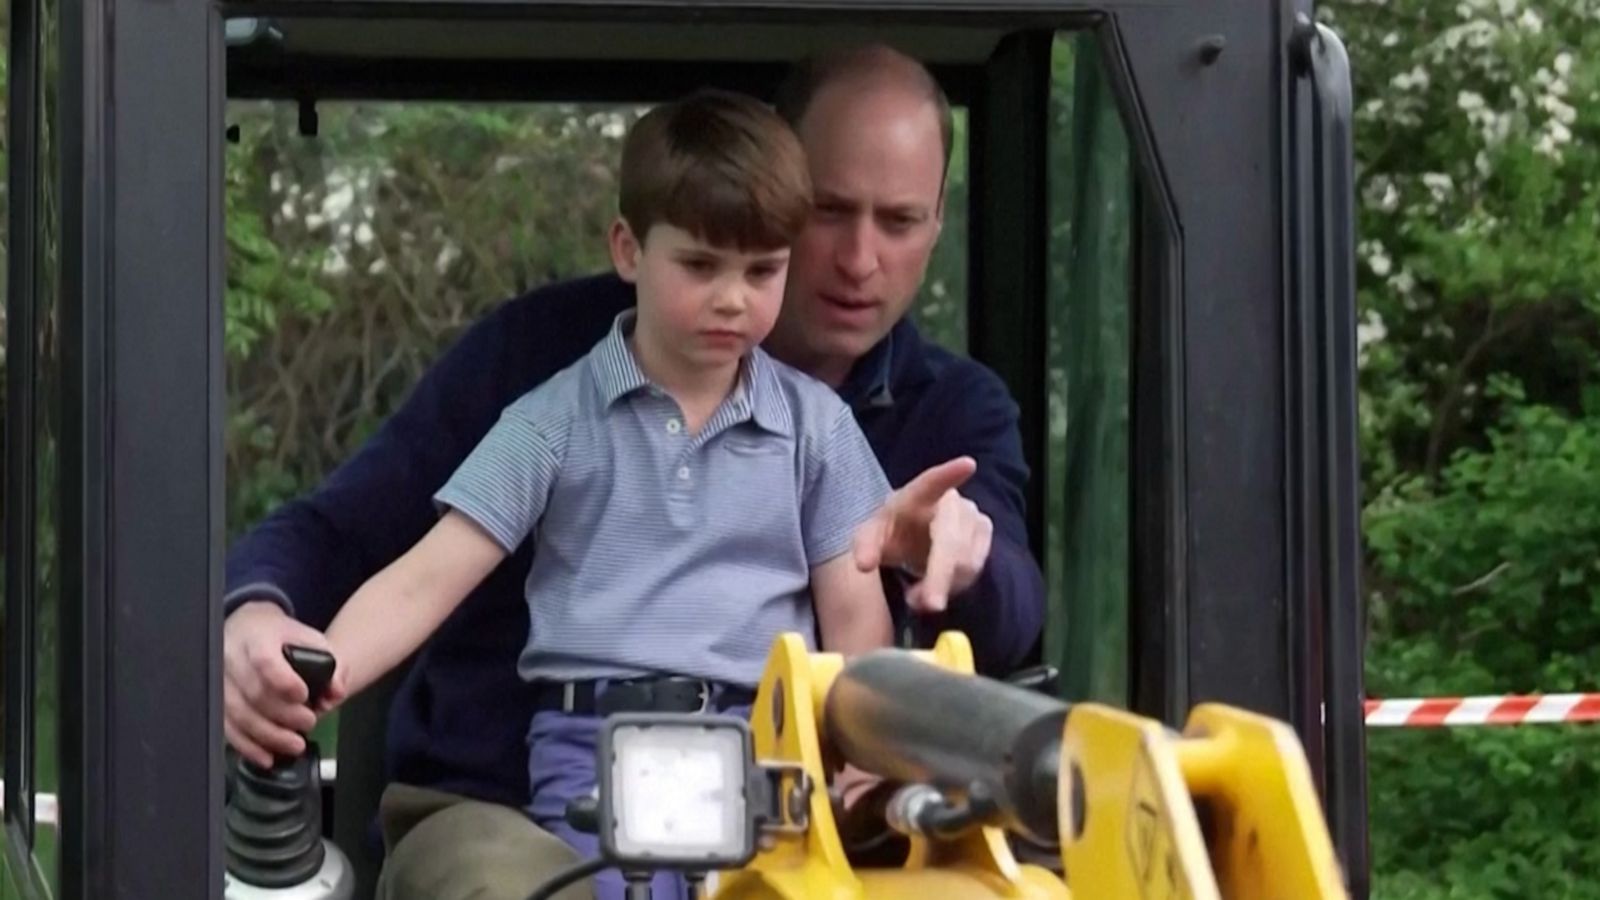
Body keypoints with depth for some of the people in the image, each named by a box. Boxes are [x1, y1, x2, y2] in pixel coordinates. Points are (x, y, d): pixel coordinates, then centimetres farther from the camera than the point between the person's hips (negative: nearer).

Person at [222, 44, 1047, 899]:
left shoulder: (954, 413, 5)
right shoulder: (556, 350, -1)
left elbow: (1005, 625, -15)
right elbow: (334, 534, 1)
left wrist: (959, 556, -41)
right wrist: (257, 612, -25)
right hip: (500, 814, -2)